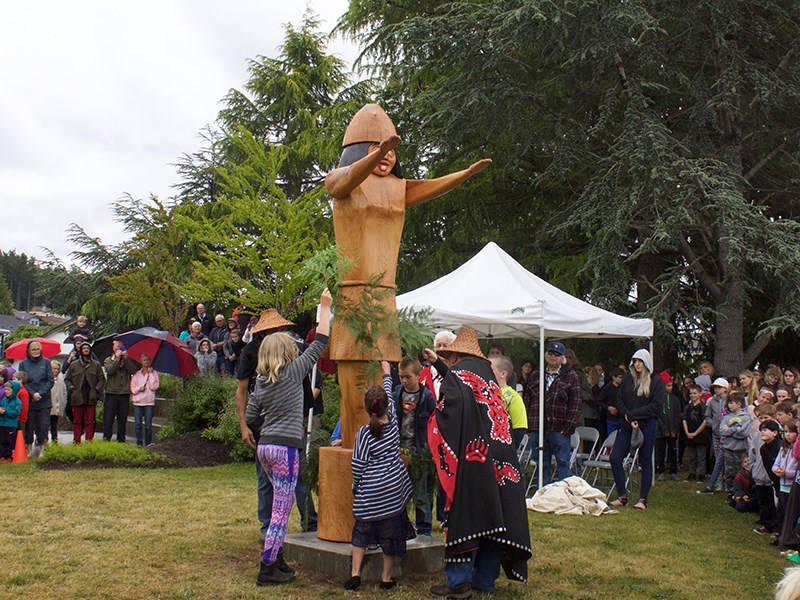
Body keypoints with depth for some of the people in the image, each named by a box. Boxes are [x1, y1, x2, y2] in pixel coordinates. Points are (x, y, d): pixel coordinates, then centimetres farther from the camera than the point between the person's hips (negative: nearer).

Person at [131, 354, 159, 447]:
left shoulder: (154, 373, 7)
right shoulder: (136, 374, 13)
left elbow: (154, 387, -7)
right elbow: (132, 388, 9)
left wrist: (150, 373, -6)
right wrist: (139, 389, -11)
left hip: (149, 402, -2)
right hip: (138, 402, 2)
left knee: (148, 425, -2)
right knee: (138, 425, -2)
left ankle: (148, 445, 4)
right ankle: (139, 444, 5)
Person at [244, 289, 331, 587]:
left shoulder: (261, 381, 8)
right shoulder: (293, 372, -9)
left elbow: (250, 418, 10)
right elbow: (319, 343, -3)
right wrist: (325, 308, 4)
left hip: (264, 447, 7)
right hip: (285, 447, -7)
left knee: (281, 504, 19)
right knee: (281, 509, -1)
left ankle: (276, 558, 25)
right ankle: (267, 570, 2)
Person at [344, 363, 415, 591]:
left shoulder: (364, 432, -11)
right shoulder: (393, 423, -2)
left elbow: (358, 465, -10)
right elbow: (390, 397, 15)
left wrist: (356, 485, 8)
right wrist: (387, 373, 29)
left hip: (369, 491, -2)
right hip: (394, 488, 2)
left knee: (362, 530, 12)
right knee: (391, 530, 9)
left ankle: (355, 573, 7)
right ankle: (386, 577, 15)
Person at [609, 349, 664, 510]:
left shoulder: (656, 381, -1)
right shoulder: (628, 379, 10)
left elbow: (656, 406, -10)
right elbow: (619, 400, 7)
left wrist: (632, 414, -13)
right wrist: (627, 417, -10)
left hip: (647, 425, -4)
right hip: (626, 425, 4)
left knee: (645, 462, 3)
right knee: (615, 458, -4)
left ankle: (643, 499, 12)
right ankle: (622, 496, 6)